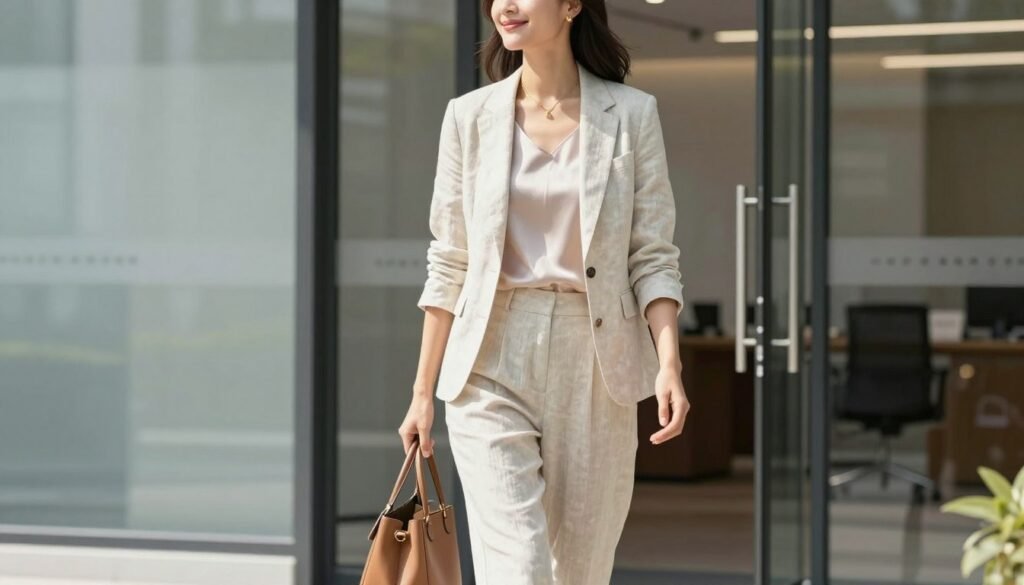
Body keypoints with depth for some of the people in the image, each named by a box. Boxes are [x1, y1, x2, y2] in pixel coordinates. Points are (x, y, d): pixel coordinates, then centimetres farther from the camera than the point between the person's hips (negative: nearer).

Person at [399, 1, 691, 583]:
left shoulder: (631, 114, 3)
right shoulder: (470, 116, 6)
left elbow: (653, 257, 1)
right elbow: (449, 266, 8)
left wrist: (669, 364, -13)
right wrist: (423, 390, 5)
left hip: (596, 364, 0)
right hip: (493, 364, 0)